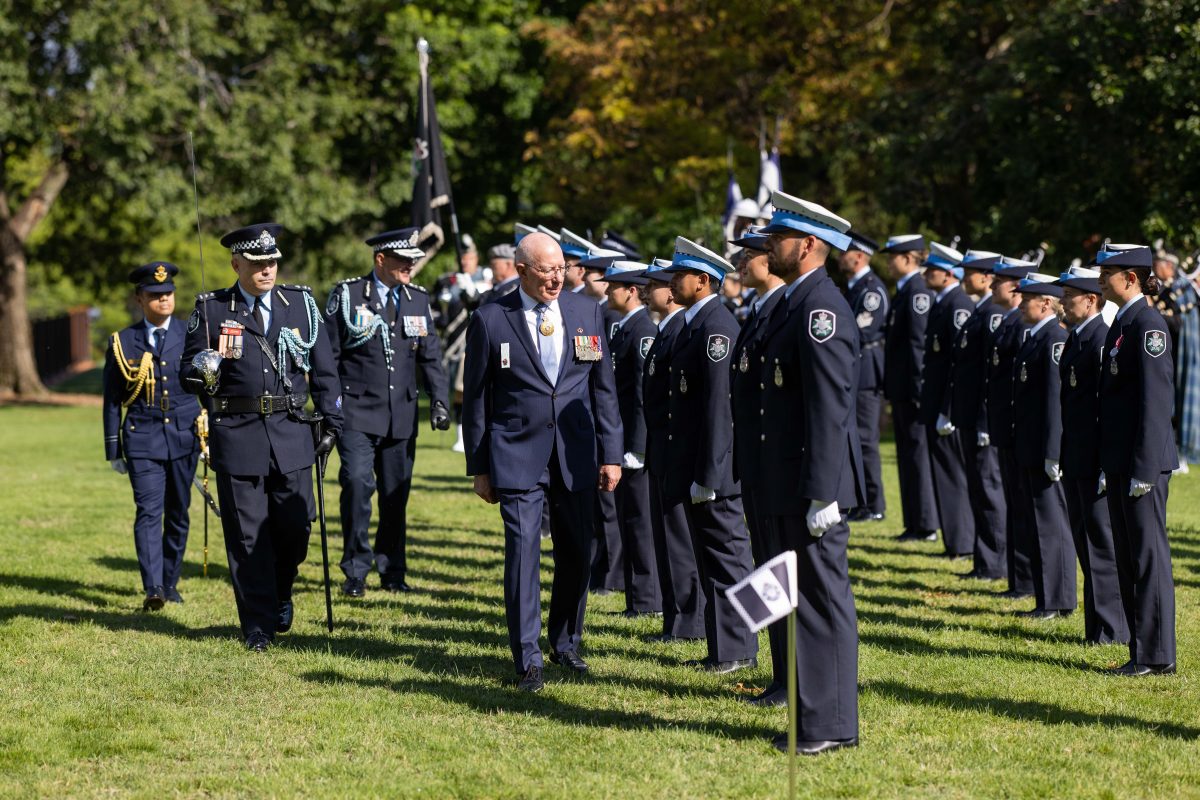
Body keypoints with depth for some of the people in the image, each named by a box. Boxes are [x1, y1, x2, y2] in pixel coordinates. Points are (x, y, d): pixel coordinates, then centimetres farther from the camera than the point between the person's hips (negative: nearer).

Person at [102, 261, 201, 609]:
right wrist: (113, 449, 4)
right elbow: (112, 400, 7)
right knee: (149, 512, -13)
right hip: (142, 439, -2)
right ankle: (152, 589, -22)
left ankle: (170, 583, 20)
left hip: (184, 437, 2)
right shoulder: (122, 342, 4)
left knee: (178, 514, 8)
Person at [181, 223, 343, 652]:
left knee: (295, 526, 3)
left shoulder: (301, 304, 7)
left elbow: (323, 368, 11)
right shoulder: (212, 310, 2)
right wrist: (202, 371, -18)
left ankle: (279, 595, 31)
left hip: (291, 432, 2)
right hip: (237, 435, -1)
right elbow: (188, 371, 5)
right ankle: (259, 624, 10)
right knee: (247, 534, 1)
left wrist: (331, 421, 8)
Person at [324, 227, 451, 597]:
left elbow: (430, 356, 15)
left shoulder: (418, 299, 10)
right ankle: (356, 571, -6)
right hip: (357, 411, -4)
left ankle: (392, 571, 18)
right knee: (357, 484, -15)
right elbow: (327, 354, -1)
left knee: (396, 493, 6)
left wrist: (439, 401, 4)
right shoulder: (347, 295, -2)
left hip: (401, 414, 4)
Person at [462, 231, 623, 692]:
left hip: (576, 456, 3)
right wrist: (479, 467, 2)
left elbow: (603, 389, 9)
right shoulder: (490, 321, -2)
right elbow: (476, 398, 3)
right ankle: (527, 659, -1)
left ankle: (566, 644, 27)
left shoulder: (587, 313, 6)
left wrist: (611, 454, 5)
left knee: (578, 553, 9)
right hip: (518, 457, -3)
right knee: (523, 552, -8)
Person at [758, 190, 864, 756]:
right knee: (806, 600, 13)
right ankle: (812, 717, 20)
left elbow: (829, 409, -21)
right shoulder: (792, 304, 16)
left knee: (824, 600, -4)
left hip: (815, 484, -10)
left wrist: (822, 493, -23)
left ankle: (831, 725, 1)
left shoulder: (821, 310, -16)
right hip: (788, 486, 10)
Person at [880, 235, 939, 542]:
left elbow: (919, 341, -19)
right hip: (900, 388, 10)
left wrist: (918, 389, -21)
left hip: (911, 388, -10)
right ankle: (915, 524, 19)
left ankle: (925, 525, -1)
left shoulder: (918, 291, -15)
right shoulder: (905, 290, 15)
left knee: (917, 451, -5)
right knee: (908, 455, 13)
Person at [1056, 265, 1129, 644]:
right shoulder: (1075, 338, 14)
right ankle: (1098, 624, 21)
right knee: (1085, 541, 13)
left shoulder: (1102, 339, -16)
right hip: (1076, 460, 10)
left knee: (1103, 542, -4)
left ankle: (1112, 628, 3)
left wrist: (1105, 462, -20)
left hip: (1095, 460, -10)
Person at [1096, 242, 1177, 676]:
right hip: (1121, 462, 10)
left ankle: (1157, 655, 1)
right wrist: (1107, 465, 16)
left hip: (1144, 462, -10)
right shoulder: (1122, 323, 15)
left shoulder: (1148, 325, -14)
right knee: (1127, 559, 12)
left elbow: (1155, 400, -18)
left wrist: (1143, 469, -20)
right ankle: (1141, 652, 17)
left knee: (1148, 556, -4)